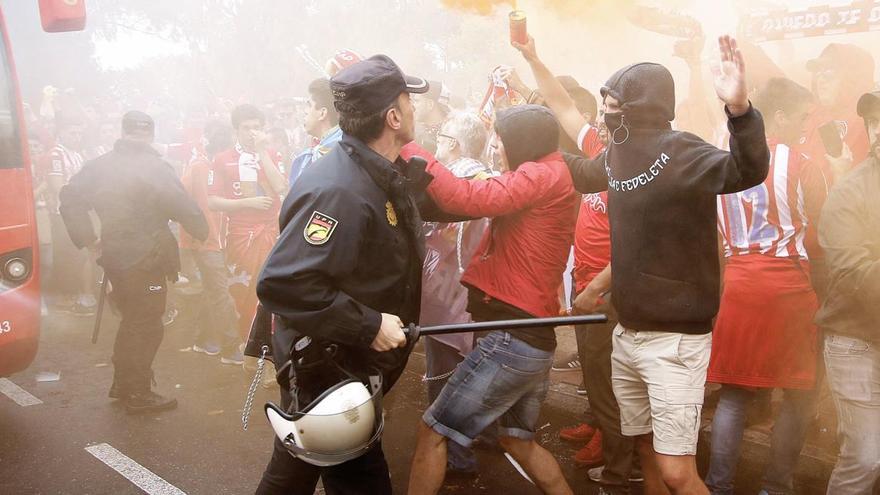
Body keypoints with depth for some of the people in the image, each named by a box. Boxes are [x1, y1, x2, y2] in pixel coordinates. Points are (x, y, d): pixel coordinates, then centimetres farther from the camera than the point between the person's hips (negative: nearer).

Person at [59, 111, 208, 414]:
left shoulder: (100, 165, 6)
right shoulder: (154, 167, -15)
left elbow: (71, 198, 7)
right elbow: (182, 206, -20)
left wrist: (88, 239, 10)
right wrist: (202, 232, -3)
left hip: (114, 254, 7)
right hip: (146, 260, -7)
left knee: (132, 320, 22)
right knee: (147, 326, 4)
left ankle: (121, 383, 30)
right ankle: (139, 394, 10)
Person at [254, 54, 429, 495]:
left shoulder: (381, 174, 4)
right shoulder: (338, 189, -28)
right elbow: (282, 282, -35)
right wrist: (368, 325, -30)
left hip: (353, 364, 9)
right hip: (323, 370, -9)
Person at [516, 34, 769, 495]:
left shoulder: (679, 152, -17)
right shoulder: (618, 155, 7)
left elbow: (747, 171, -34)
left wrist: (739, 109, -55)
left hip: (675, 338, -8)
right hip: (627, 333, 8)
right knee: (646, 452, 18)